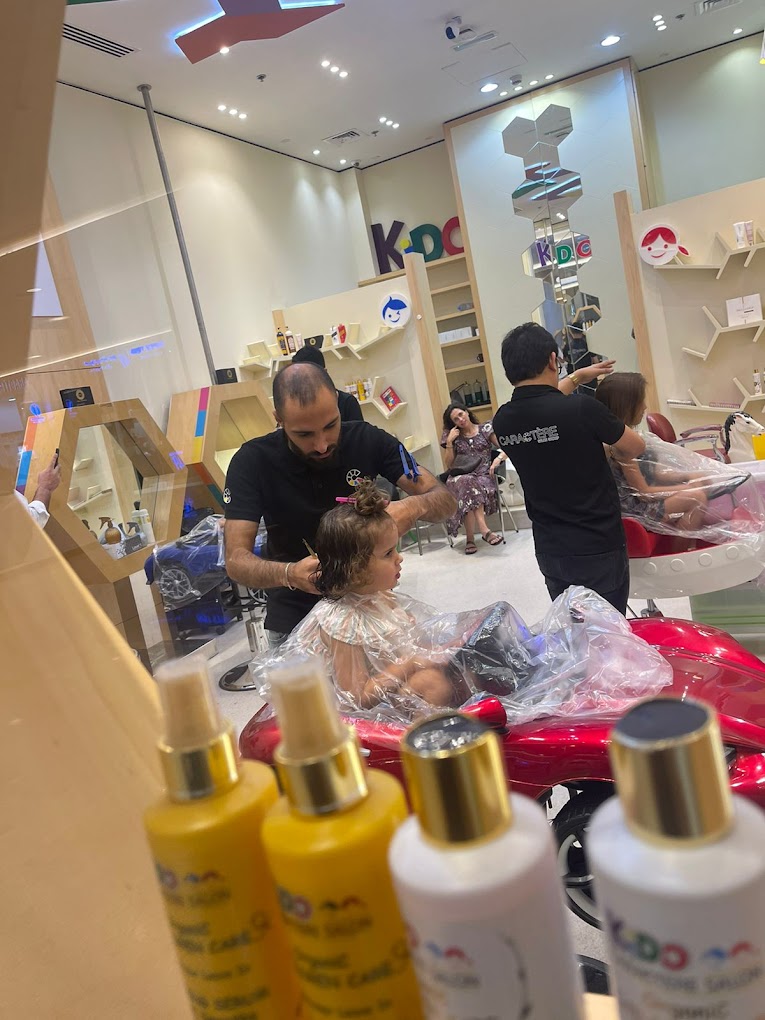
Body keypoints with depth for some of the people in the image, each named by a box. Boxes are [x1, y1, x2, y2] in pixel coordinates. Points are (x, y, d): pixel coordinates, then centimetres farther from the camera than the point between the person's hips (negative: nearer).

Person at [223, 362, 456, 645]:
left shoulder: (368, 440, -15)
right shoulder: (252, 461, -18)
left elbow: (445, 500, -13)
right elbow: (235, 560, -21)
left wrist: (415, 506, -37)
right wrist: (289, 574, -42)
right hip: (296, 611, -1)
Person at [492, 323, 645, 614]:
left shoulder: (502, 421, -4)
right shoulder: (582, 409, -20)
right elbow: (636, 448, -2)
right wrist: (607, 451, 18)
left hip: (549, 551, 5)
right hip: (598, 549, -5)